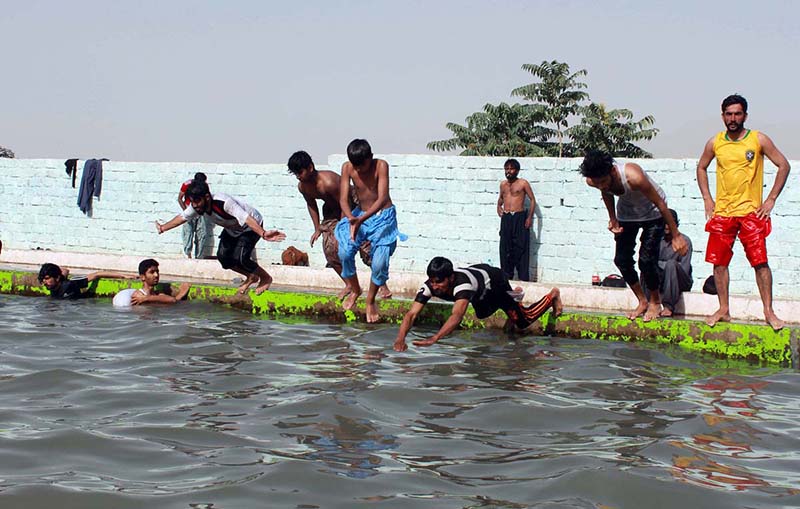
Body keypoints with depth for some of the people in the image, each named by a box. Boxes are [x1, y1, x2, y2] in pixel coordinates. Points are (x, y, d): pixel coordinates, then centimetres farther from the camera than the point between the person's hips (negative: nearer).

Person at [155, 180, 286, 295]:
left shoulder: (224, 202, -41)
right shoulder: (197, 206, -18)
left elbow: (246, 219, -53)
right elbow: (182, 217, 2)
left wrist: (263, 234, -67)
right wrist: (162, 228, 10)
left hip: (250, 226, -8)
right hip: (231, 229, 8)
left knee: (239, 258, -21)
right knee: (223, 255, -4)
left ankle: (266, 278, 3)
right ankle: (251, 277, 18)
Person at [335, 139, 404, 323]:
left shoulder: (381, 166, -20)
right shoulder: (347, 168, -10)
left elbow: (382, 198, -27)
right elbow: (343, 199, -13)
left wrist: (361, 219, -40)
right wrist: (351, 218, -35)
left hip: (383, 216, -3)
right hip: (359, 215, 3)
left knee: (380, 262, -17)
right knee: (344, 252, -20)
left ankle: (370, 301, 9)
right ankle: (355, 290, 8)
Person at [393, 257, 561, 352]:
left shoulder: (461, 283, -50)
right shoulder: (429, 286, -35)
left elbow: (457, 316, -65)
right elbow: (411, 314, -41)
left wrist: (434, 339, -78)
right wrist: (400, 338, -60)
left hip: (494, 279, -6)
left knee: (523, 322, 7)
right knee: (482, 314, 34)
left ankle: (553, 295, 34)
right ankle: (515, 294, 59)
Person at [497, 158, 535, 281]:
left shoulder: (523, 183, -2)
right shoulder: (503, 184, 13)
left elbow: (532, 200, -1)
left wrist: (530, 217, -7)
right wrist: (499, 205, 12)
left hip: (519, 217, -5)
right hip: (506, 219, 5)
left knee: (521, 247, -6)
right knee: (505, 248, 5)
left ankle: (523, 278, -4)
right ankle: (506, 275, 14)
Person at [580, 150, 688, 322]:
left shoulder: (633, 177, -41)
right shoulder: (592, 180, -25)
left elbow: (660, 203, -29)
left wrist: (676, 235, -22)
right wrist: (613, 219, -3)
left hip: (652, 212, -5)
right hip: (626, 212, 5)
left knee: (646, 259, -14)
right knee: (622, 259, -3)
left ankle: (655, 302, 10)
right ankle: (642, 302, 15)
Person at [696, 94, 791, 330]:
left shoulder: (758, 140, -2)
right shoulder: (715, 142, 6)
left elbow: (783, 165, 1)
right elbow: (701, 168, 21)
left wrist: (771, 199, -3)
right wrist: (707, 199, 11)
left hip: (751, 211, -3)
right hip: (722, 212, 3)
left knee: (760, 262, -8)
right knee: (718, 262, 3)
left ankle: (769, 311, -1)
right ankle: (723, 310, 14)